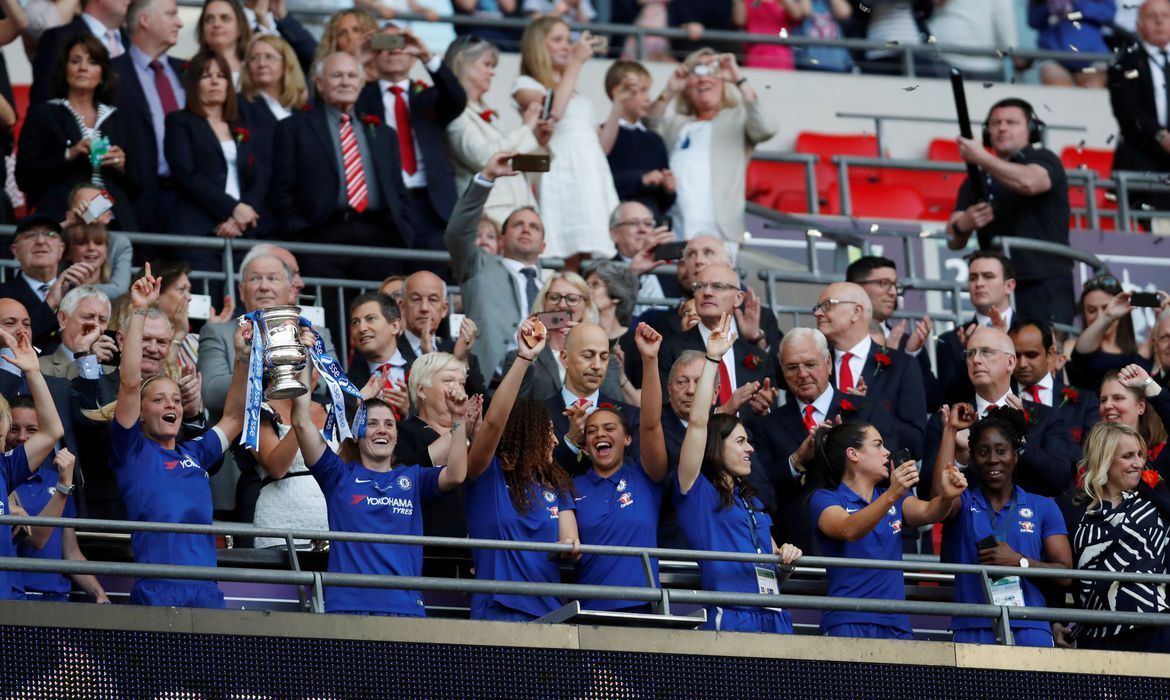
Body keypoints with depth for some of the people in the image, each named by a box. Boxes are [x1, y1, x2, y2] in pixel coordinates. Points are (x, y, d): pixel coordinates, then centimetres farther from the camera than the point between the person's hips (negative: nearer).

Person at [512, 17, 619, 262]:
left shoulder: (575, 92, 27)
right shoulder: (525, 85, 6)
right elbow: (553, 110, -16)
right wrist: (576, 61, -10)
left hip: (594, 176, 7)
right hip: (563, 174, -7)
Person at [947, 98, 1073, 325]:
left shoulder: (1044, 160, 6)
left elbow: (1029, 183, -20)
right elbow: (954, 241, 13)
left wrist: (982, 158, -24)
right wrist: (962, 224, -11)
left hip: (1045, 281, -4)